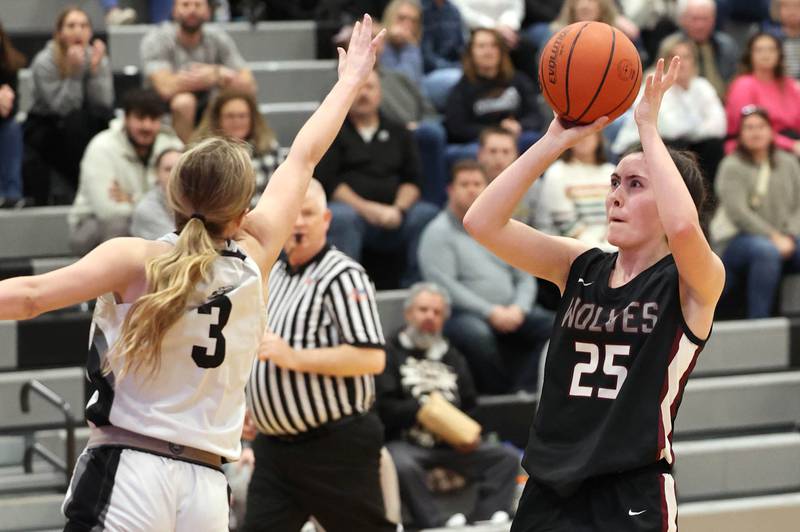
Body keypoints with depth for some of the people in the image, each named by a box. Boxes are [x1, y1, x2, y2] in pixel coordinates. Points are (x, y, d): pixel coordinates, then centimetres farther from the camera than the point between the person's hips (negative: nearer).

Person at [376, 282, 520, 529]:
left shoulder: (453, 357, 24)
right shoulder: (391, 353, 5)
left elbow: (470, 406, 21)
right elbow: (384, 408, -7)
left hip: (452, 444, 5)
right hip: (405, 443, -5)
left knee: (507, 457, -15)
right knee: (401, 465, -39)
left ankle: (485, 520, -31)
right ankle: (439, 525, -42)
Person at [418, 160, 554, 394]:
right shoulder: (438, 233, 1)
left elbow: (525, 279, 16)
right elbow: (445, 286, -12)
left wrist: (518, 309, -7)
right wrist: (491, 313, -18)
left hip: (510, 313, 6)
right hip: (461, 313, -6)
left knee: (554, 326, -19)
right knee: (477, 334, -39)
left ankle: (523, 390, -26)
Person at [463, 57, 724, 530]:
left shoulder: (692, 285, -6)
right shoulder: (580, 268, 7)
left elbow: (683, 226, -30)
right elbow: (482, 223, -3)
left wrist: (649, 128, -19)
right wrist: (557, 141, -8)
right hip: (550, 491, 5)